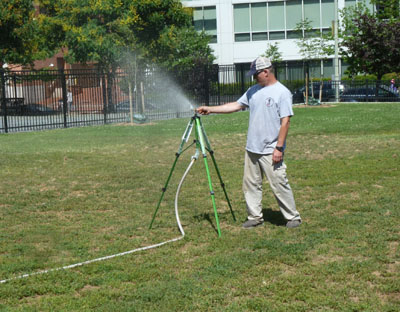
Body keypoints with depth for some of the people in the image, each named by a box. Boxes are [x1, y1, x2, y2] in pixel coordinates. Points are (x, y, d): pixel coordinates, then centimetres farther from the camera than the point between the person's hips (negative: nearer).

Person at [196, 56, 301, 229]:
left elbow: (285, 122, -14)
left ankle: (293, 217, 9)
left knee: (279, 185, -4)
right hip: (252, 149, 8)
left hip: (270, 151, -8)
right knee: (251, 185, 11)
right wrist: (210, 109, 10)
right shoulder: (254, 90, 12)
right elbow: (236, 105, 17)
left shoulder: (282, 92, -11)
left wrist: (279, 148, -18)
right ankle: (255, 217, 22)